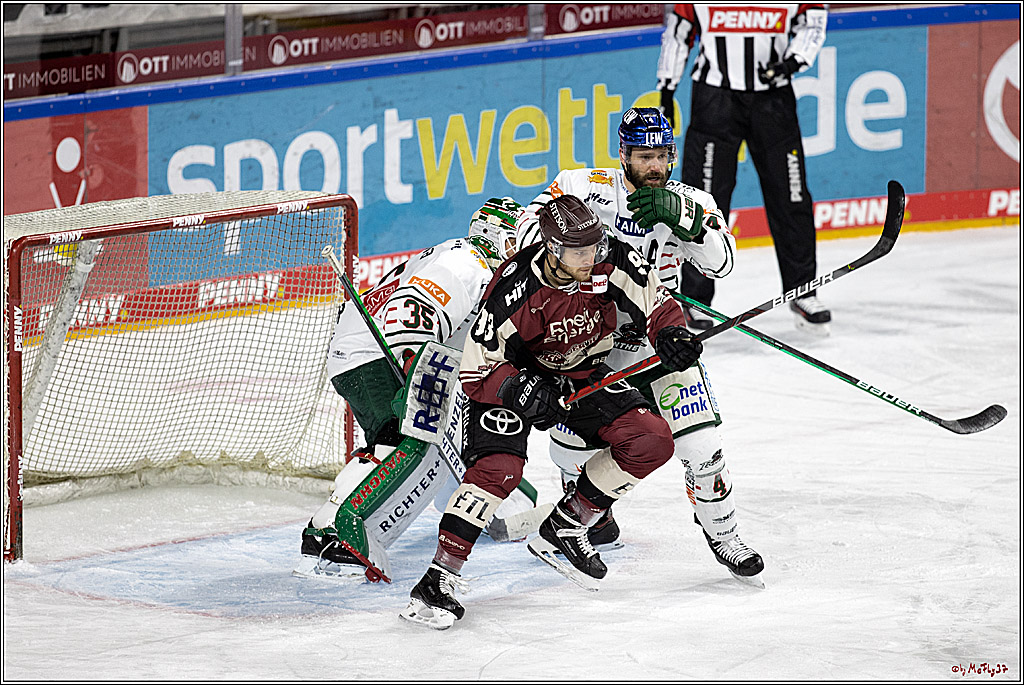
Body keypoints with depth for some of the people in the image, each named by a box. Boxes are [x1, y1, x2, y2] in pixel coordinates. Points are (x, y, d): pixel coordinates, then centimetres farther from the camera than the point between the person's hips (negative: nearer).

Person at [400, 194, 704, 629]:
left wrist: (670, 334, -32)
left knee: (651, 441, -9)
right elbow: (476, 373, -25)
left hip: (582, 374, 5)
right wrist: (522, 391, -43)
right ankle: (439, 578, -24)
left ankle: (564, 528, 6)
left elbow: (656, 305, -9)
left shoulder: (612, 262, -22)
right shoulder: (514, 289, -32)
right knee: (498, 467, -28)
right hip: (512, 376, -5)